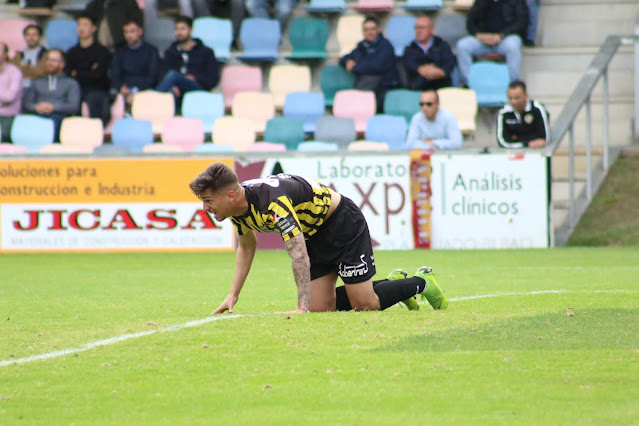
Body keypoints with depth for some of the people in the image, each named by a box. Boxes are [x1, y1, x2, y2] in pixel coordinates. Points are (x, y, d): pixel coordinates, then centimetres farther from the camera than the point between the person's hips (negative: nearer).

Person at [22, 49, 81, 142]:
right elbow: (25, 103, 17)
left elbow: (74, 107, 6)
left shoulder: (71, 83, 22)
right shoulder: (37, 82, 31)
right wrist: (36, 107, -7)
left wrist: (53, 107, -9)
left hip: (59, 117, -2)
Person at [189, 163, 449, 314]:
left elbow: (299, 255, -40)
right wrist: (232, 296, 7)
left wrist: (302, 308, -44)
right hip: (314, 233, 9)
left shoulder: (273, 203, -38)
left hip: (343, 222, -9)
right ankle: (392, 282, 22)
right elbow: (246, 246, 13)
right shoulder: (238, 209, -8)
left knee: (364, 305, -8)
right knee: (321, 308, 2)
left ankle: (422, 282, 18)